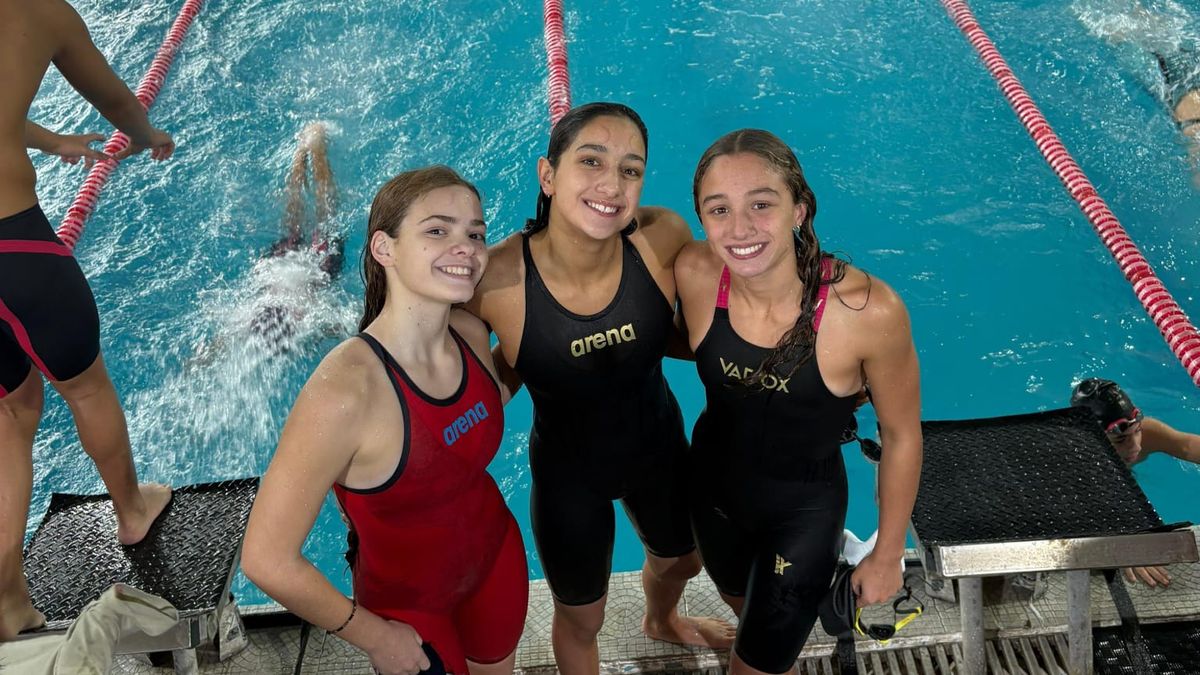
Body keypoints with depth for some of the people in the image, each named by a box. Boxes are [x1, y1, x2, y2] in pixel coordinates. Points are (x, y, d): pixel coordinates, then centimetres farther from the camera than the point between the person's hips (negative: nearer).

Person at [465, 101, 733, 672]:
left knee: (681, 561, 34)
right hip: (567, 472, -3)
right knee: (580, 620, 22)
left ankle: (662, 621, 72)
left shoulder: (664, 236, -27)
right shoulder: (494, 280, -32)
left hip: (659, 445, 4)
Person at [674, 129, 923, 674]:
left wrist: (887, 556, -7)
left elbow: (901, 435, -16)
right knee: (745, 611, 33)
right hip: (712, 482, 4)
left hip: (804, 510, -4)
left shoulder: (868, 310, -33)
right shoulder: (694, 274, -24)